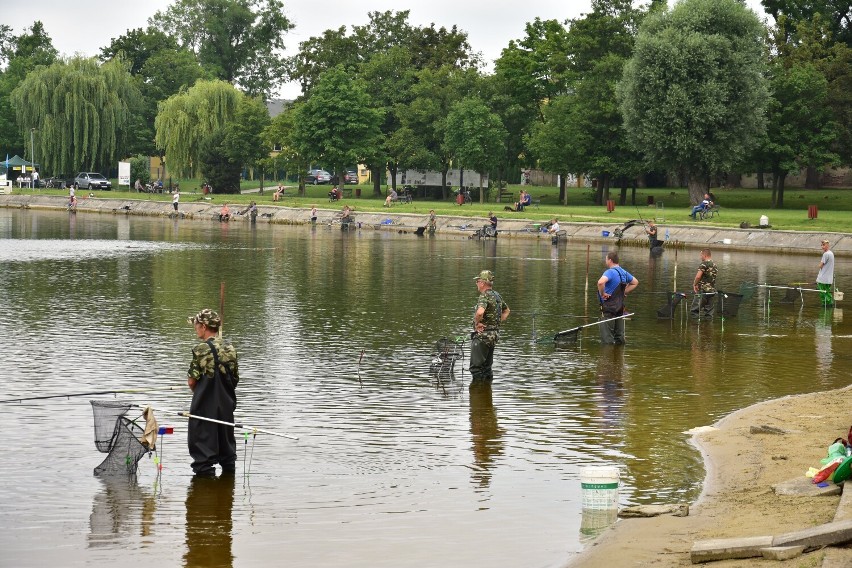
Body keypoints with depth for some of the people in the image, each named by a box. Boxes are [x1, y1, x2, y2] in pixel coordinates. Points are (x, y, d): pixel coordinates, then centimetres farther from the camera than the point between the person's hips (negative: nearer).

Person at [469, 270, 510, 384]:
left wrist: (476, 323, -20)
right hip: (494, 335, 9)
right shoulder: (497, 295, 11)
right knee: (487, 366, 16)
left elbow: (480, 312, -38)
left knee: (476, 367, -4)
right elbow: (506, 311, 28)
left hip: (482, 335, -9)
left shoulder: (484, 296, -18)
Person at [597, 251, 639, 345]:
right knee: (619, 335, 13)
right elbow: (635, 282, 25)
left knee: (607, 338, -4)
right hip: (620, 307, 8)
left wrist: (602, 294, -20)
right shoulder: (623, 272, 10)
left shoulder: (610, 272, -16)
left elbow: (601, 282, -36)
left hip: (609, 307, -8)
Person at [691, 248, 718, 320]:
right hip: (712, 291, 8)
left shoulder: (704, 264, -10)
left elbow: (698, 277, -20)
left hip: (703, 291, -8)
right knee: (709, 312, 10)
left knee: (694, 311, -6)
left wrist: (694, 284, -3)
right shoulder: (715, 265, 15)